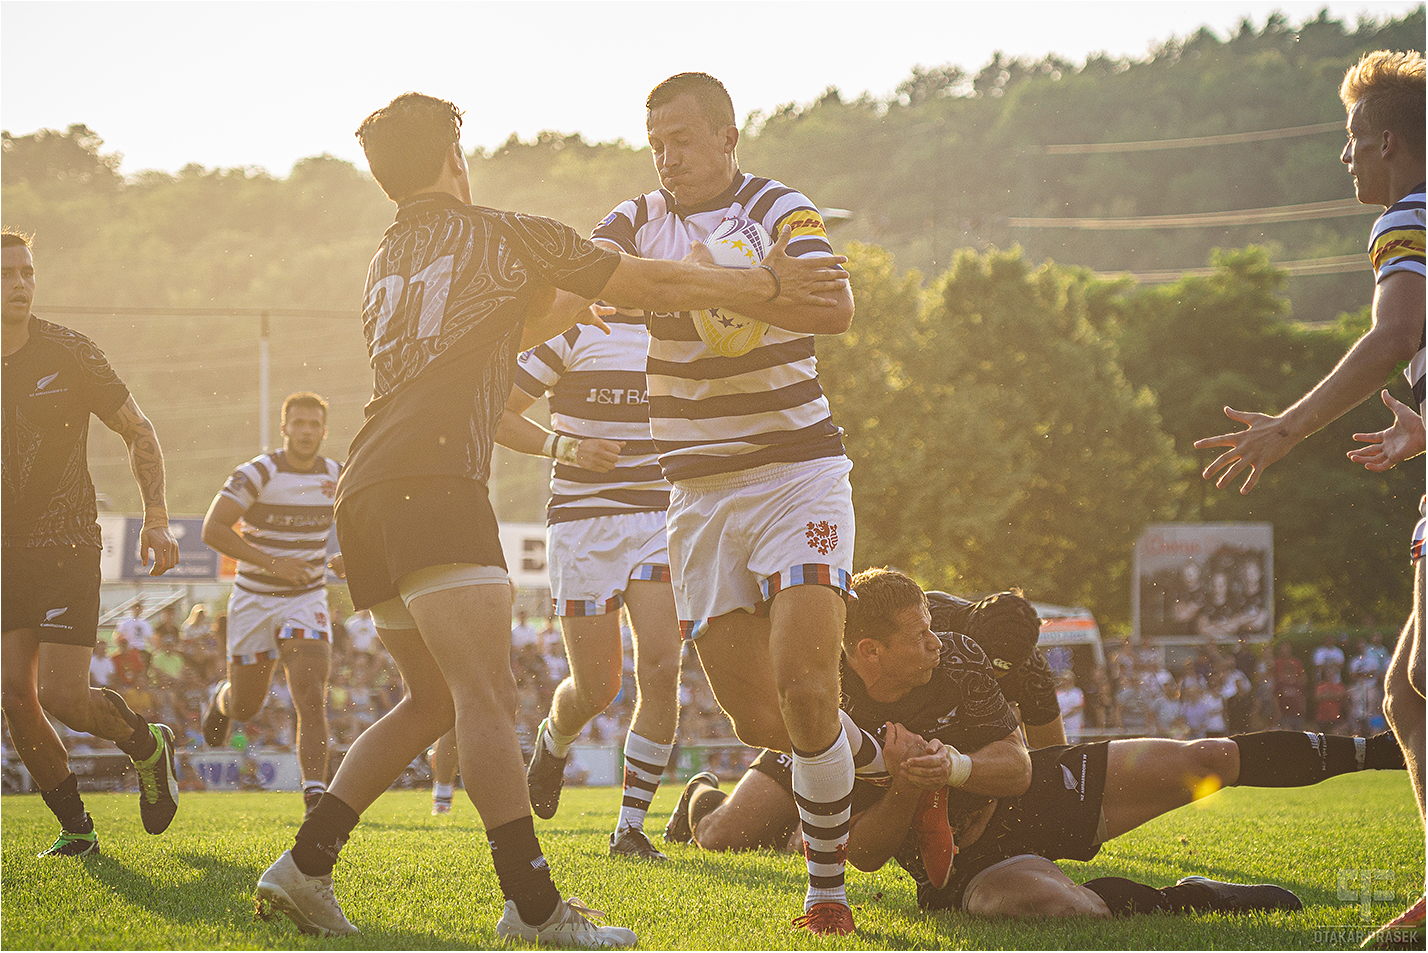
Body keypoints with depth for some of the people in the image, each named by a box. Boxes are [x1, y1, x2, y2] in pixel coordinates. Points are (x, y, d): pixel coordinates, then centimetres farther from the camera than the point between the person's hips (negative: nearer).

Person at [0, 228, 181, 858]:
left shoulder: (68, 353, -6)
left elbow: (137, 430, 2)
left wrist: (156, 517, -6)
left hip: (66, 545, -3)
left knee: (62, 695, -13)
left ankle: (147, 745, 18)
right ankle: (75, 829, 9)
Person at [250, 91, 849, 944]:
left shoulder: (387, 263, 24)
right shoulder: (510, 236, 5)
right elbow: (658, 286, 8)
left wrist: (567, 304, 51)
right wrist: (771, 283, 18)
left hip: (366, 493, 8)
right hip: (435, 482, -8)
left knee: (435, 699, 17)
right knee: (488, 697, -15)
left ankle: (306, 865, 12)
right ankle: (533, 905, -23)